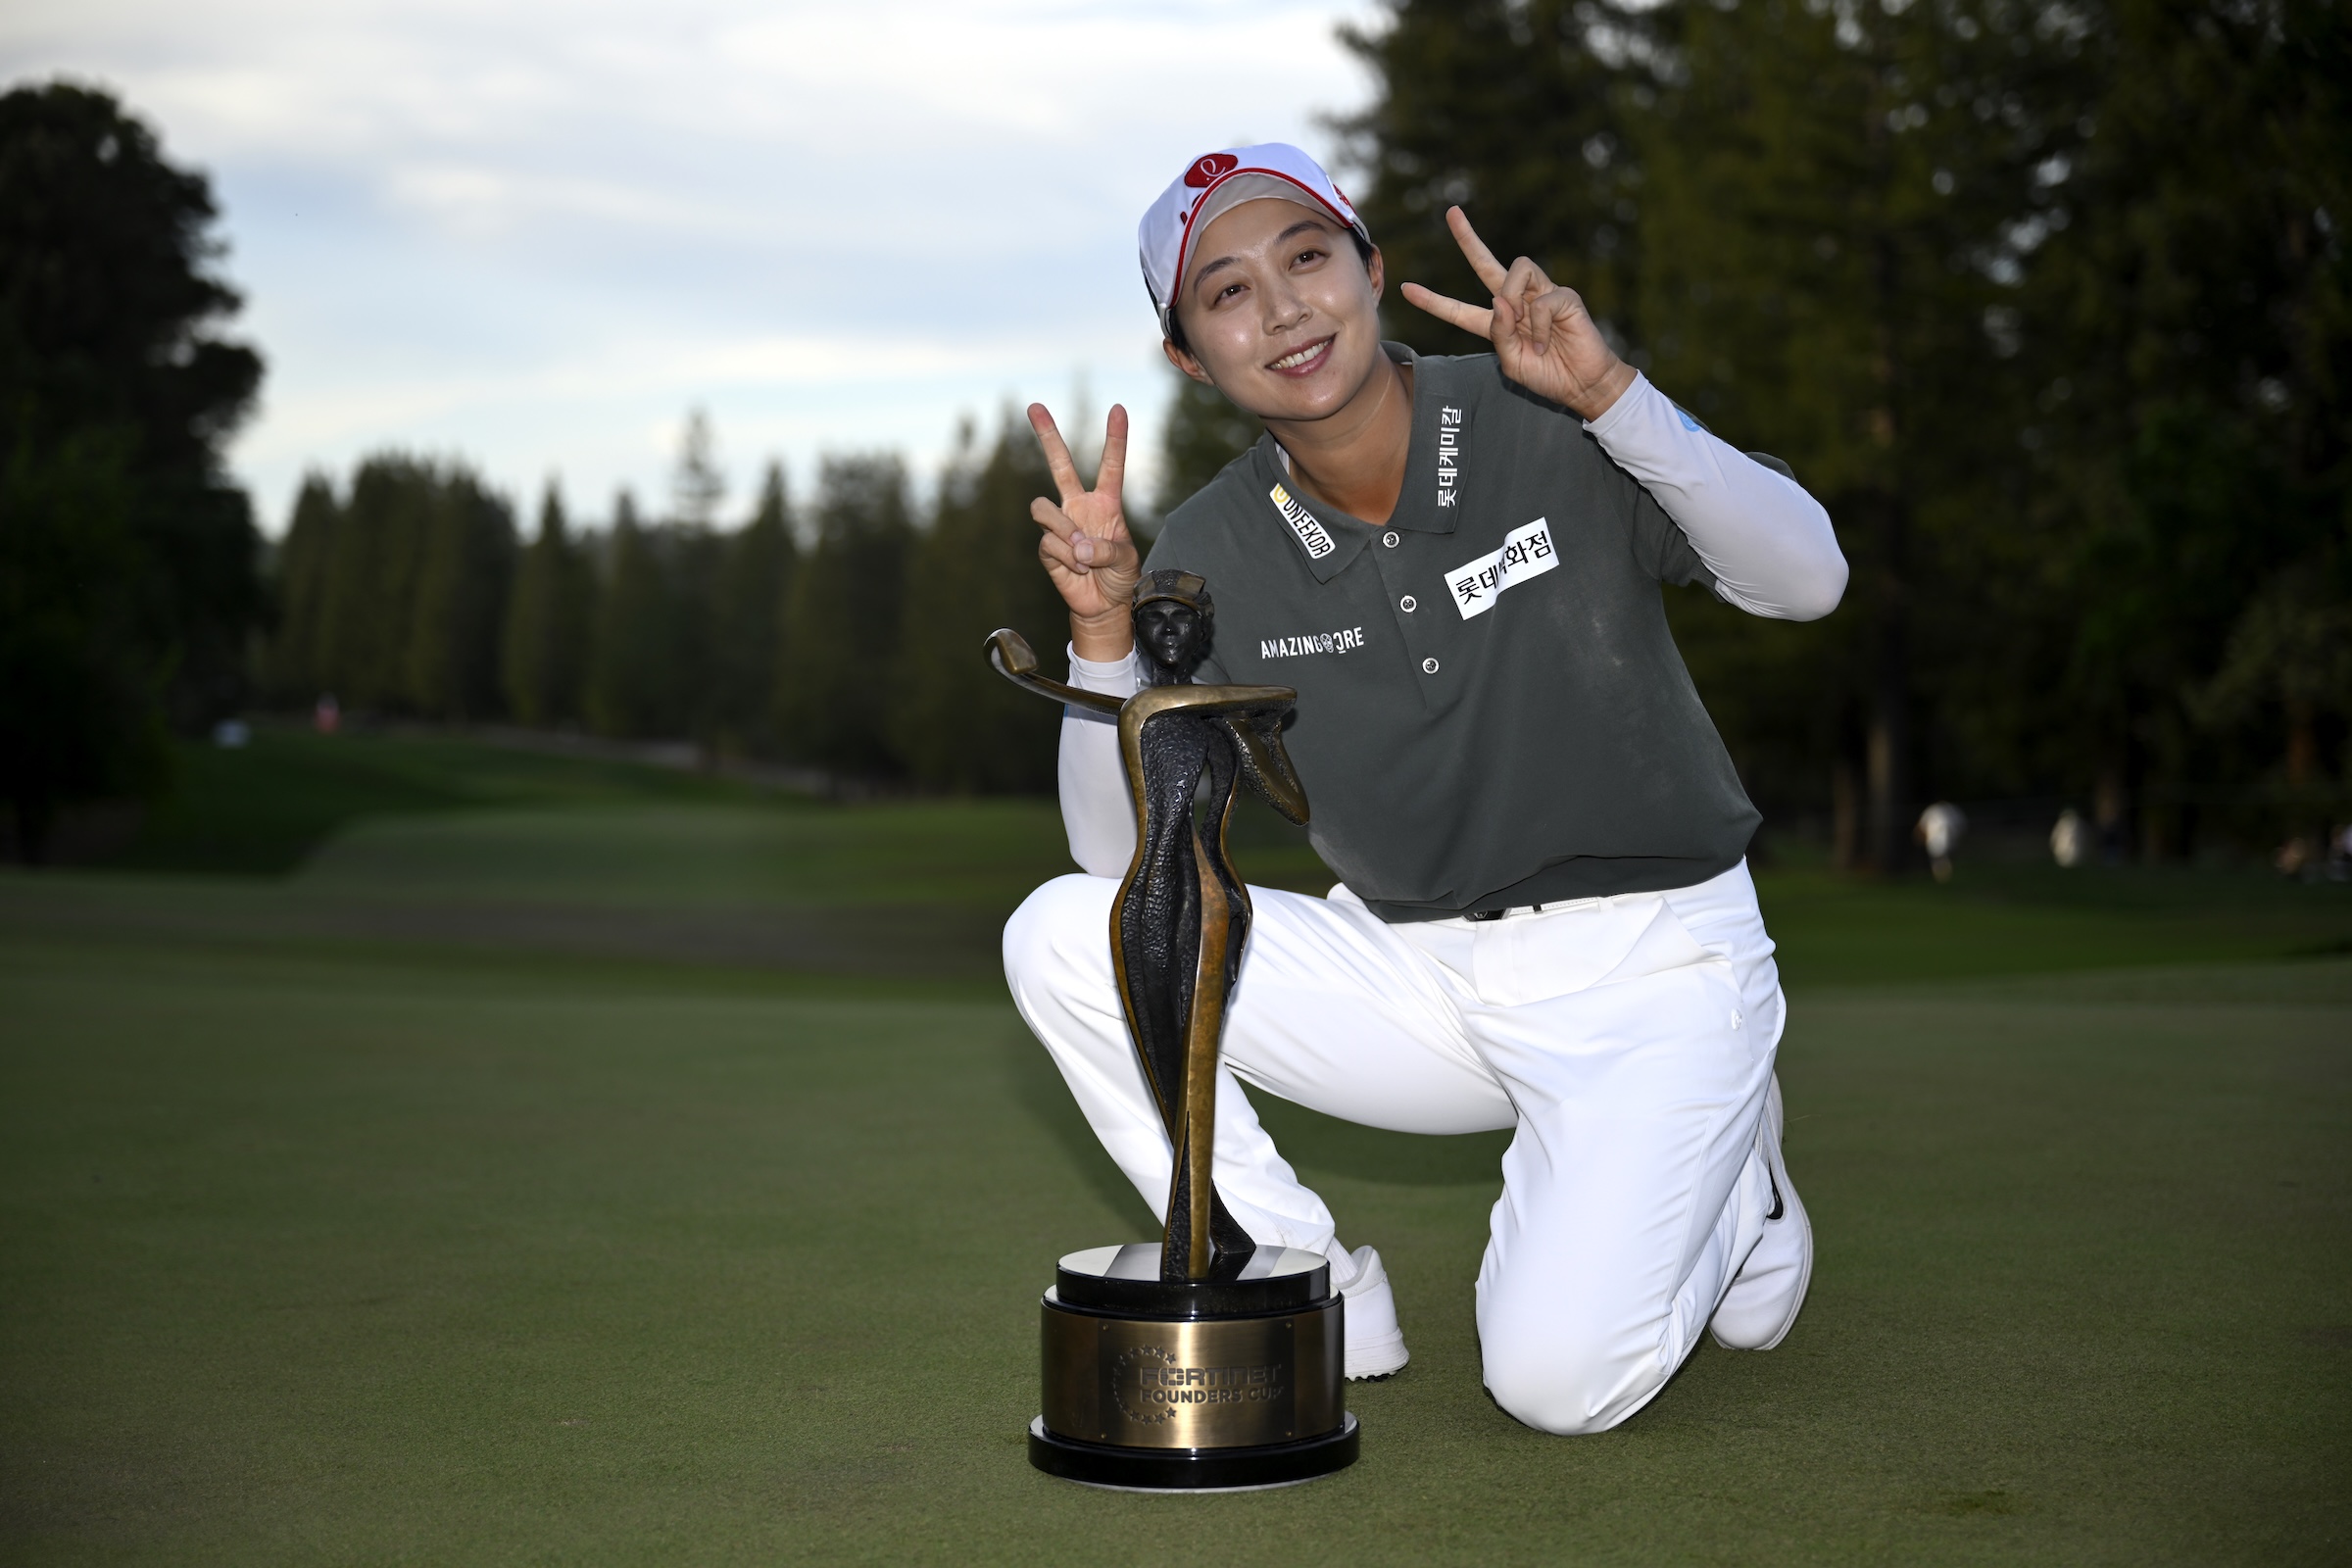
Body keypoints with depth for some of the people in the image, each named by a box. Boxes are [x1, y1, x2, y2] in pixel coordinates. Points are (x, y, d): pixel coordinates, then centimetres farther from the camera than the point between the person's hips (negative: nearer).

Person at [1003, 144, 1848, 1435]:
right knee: (1057, 937, -15)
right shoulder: (1210, 557, -3)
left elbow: (1806, 580, -21)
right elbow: (1121, 856, -6)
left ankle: (1717, 1190, 12)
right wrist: (1104, 628, -21)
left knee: (1558, 1380, -24)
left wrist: (1612, 396, -33)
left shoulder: (1549, 426, -11)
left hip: (1646, 968, -3)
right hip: (1413, 975, 4)